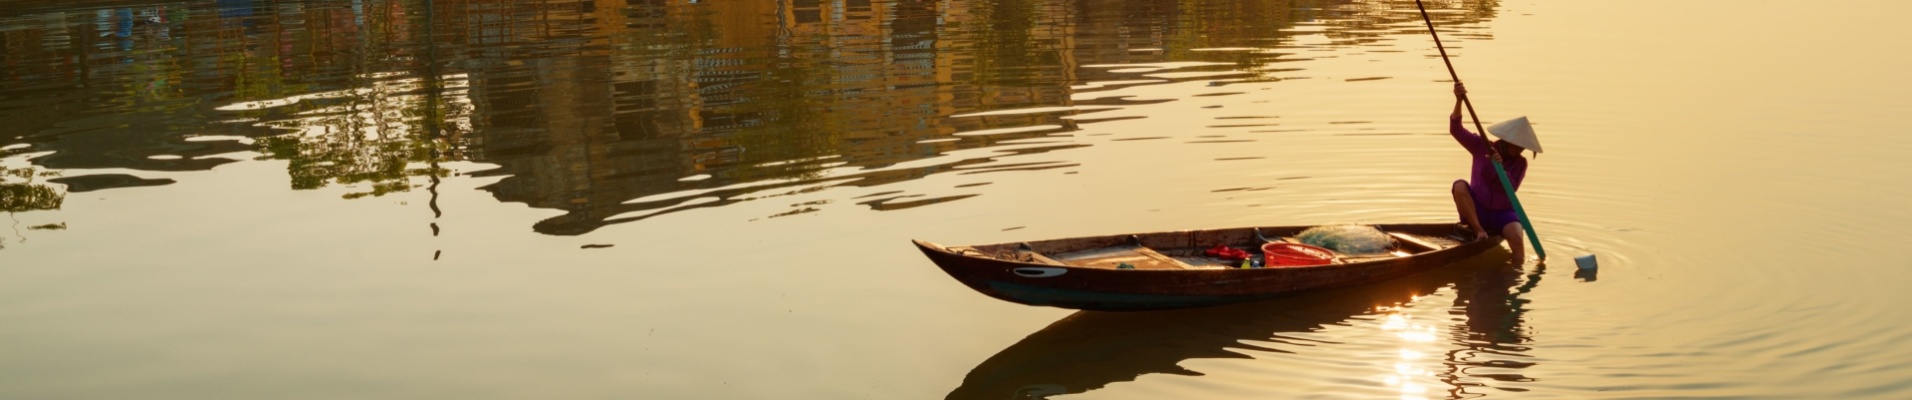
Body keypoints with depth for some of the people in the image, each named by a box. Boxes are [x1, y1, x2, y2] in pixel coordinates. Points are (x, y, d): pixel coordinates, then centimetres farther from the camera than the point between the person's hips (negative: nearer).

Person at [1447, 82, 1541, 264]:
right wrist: (1459, 101, -29)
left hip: (1502, 213, 0)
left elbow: (1511, 189, -13)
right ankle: (1478, 230, -25)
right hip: (1477, 210, 0)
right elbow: (1456, 130, -14)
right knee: (1460, 186, -30)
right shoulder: (1481, 146, -2)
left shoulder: (1520, 163, 1)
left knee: (1517, 237, -32)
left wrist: (1501, 168, -29)